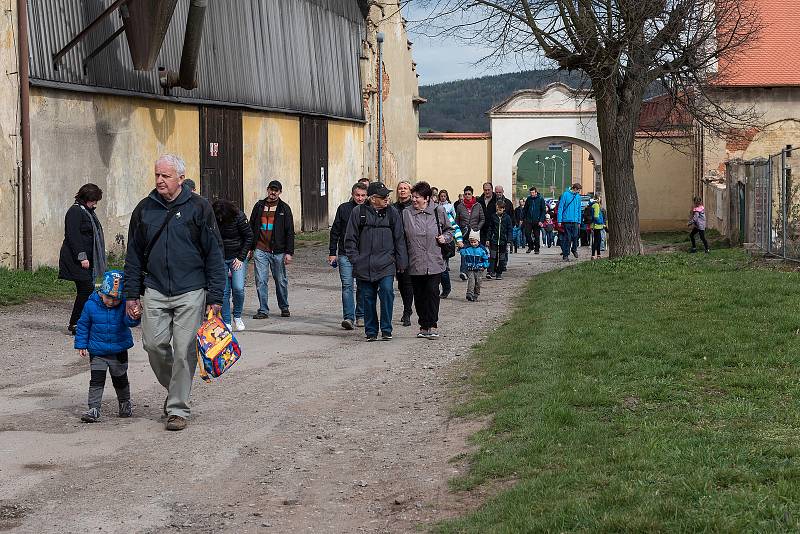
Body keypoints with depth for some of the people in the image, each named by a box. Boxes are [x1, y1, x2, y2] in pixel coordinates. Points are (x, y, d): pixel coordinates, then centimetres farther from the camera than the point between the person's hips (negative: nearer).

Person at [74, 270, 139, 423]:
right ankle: (93, 409, -4)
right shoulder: (91, 305, -10)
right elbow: (83, 325, 1)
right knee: (96, 380, -8)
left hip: (119, 351, 0)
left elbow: (129, 321, -27)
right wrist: (81, 345, 1)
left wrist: (134, 317, -50)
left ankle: (125, 403, 37)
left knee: (120, 380, 16)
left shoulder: (124, 306, -13)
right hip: (97, 352, 0)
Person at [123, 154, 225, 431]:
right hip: (155, 291, 3)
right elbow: (134, 255, 14)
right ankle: (174, 388, 25)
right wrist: (131, 295, 9)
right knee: (154, 344, -2)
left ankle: (178, 408, 8)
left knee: (184, 351, -2)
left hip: (190, 293, -3)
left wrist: (215, 297, -5)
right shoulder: (144, 209, 8)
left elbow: (214, 254, -1)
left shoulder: (198, 207, -1)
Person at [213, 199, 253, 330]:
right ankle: (227, 322, 7)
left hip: (237, 257, -2)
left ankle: (237, 316, 10)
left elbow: (249, 237, -4)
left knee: (238, 288, -13)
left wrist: (241, 257, -8)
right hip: (220, 259, 2)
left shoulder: (238, 216, -12)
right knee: (224, 292, -2)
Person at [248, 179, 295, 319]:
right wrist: (250, 248, 11)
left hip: (278, 251, -1)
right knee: (261, 281, -3)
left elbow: (290, 232, 0)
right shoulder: (259, 206, 8)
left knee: (281, 281, 8)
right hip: (260, 250, 1)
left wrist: (289, 252, -6)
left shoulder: (284, 208, 2)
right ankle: (263, 310, 3)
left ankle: (284, 307, 25)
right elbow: (251, 228, 14)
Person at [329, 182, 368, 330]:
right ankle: (348, 317, -13)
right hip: (345, 255, -1)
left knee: (362, 287, 8)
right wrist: (332, 252, 4)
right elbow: (335, 232, 7)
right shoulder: (343, 208, 2)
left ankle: (360, 316, 20)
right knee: (347, 285, -9)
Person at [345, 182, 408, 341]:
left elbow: (399, 239, 9)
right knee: (368, 298, 6)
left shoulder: (392, 212, 6)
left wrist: (401, 262, 6)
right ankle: (371, 331, 17)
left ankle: (386, 329, -3)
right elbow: (350, 239, 6)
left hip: (386, 264, 0)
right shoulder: (358, 212, 2)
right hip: (365, 266, 0)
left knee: (387, 292, -14)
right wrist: (355, 259, -1)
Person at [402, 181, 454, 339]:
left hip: (434, 262, -1)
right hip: (415, 263, 1)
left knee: (432, 292, -10)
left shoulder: (438, 212, 3)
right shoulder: (406, 214, 4)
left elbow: (449, 230, 18)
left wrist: (445, 238, -2)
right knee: (419, 295, 6)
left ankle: (432, 326, -4)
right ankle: (424, 326, 17)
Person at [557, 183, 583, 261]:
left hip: (575, 220, 4)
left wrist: (579, 221, 15)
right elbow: (560, 208, -5)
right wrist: (559, 220, -8)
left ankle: (574, 249, 26)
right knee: (567, 238, -4)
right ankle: (565, 254, 4)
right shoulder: (565, 195, -5)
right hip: (567, 220, -4)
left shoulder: (578, 197, 11)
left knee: (575, 236, -1)